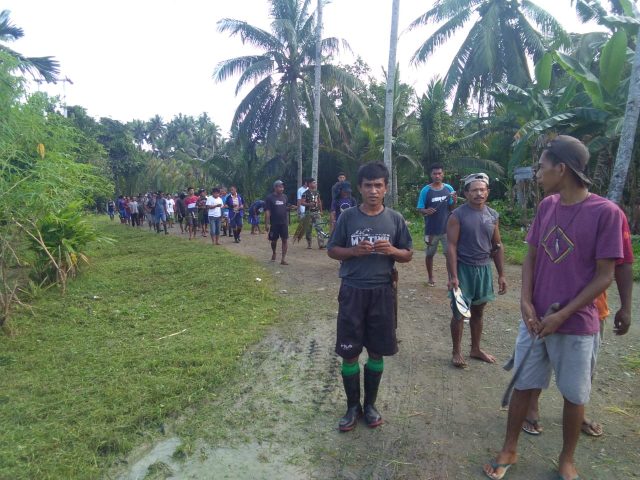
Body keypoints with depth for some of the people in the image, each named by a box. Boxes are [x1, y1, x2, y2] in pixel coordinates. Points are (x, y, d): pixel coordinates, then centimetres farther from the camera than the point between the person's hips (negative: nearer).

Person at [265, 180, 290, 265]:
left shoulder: (284, 197, 9)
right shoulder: (269, 198, -5)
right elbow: (267, 211, -9)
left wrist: (287, 221, 13)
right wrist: (267, 224, -15)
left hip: (284, 223, 3)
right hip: (274, 223, -3)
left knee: (285, 240, -5)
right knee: (274, 240, 11)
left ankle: (283, 258, -2)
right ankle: (273, 253, 39)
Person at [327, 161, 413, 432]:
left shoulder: (395, 219, 1)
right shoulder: (348, 217, -2)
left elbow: (408, 255, 7)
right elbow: (332, 250, 3)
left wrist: (391, 250, -15)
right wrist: (354, 251, -16)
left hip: (382, 292, 1)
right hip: (353, 291, -1)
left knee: (377, 352, 11)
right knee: (349, 352, 5)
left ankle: (370, 404, 31)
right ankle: (353, 407, 25)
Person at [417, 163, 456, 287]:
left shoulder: (449, 188, 0)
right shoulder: (425, 190, -8)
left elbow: (451, 208, 7)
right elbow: (419, 209, -5)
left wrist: (454, 201, -15)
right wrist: (426, 211, -27)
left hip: (447, 229, 1)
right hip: (431, 229, -1)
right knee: (430, 254, 13)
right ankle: (430, 278, 30)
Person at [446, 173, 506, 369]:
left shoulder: (493, 215, 5)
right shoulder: (457, 216, -11)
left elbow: (497, 246, 10)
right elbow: (451, 247, -14)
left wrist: (501, 275, 8)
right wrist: (453, 276, -19)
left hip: (484, 268, 5)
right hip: (463, 268, -5)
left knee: (478, 311, 16)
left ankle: (476, 349, 31)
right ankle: (456, 352, 18)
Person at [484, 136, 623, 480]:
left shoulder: (605, 212, -14)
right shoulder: (546, 206, 2)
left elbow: (604, 276, -12)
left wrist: (562, 315, -15)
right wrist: (526, 302, -6)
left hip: (577, 325, -4)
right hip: (535, 318, 4)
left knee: (574, 395, 14)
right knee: (523, 385, 13)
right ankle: (509, 450, 31)